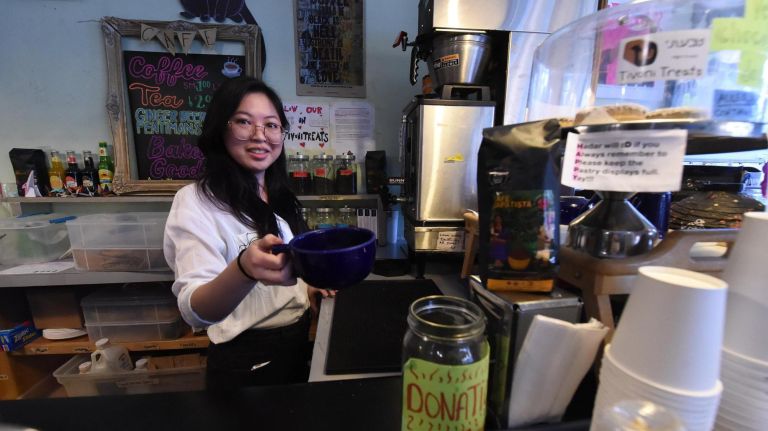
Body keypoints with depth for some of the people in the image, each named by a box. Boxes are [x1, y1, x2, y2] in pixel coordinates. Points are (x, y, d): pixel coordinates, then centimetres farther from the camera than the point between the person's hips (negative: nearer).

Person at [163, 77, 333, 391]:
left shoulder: (279, 197, 3)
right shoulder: (196, 202, -19)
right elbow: (195, 312, -30)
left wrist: (307, 285, 0)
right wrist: (244, 270, -48)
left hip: (298, 342, 7)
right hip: (247, 360, -7)